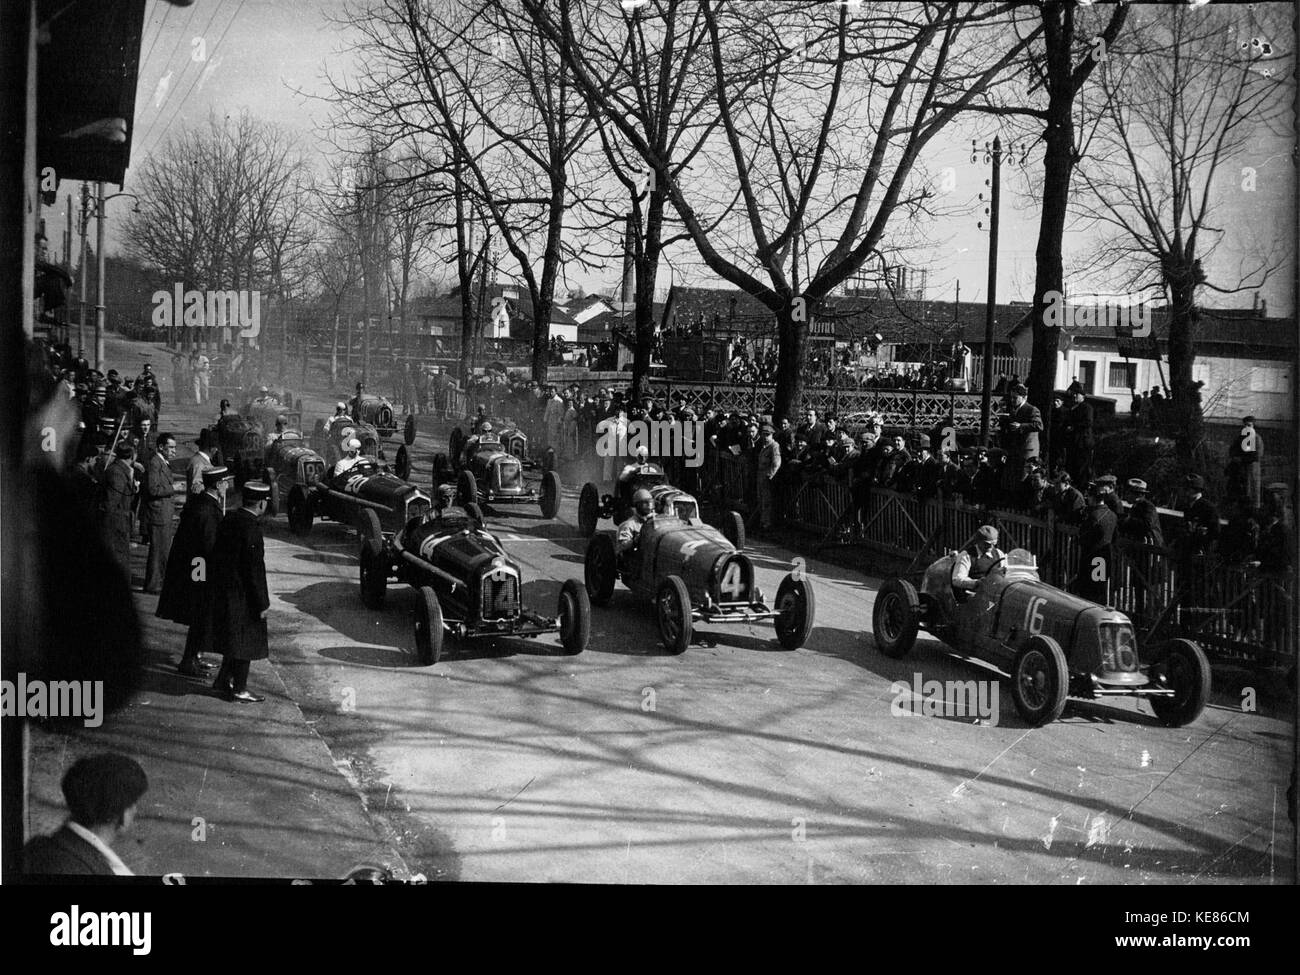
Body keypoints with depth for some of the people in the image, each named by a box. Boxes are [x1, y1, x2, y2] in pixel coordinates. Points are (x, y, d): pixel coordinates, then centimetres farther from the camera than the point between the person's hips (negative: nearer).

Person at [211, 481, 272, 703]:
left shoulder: (229, 519, 5)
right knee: (245, 641, 3)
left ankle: (223, 679, 30)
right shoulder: (251, 528, -22)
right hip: (242, 595, -9)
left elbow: (217, 554, 12)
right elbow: (255, 569, -21)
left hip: (223, 591, 9)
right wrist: (263, 603, -15)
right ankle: (239, 689, 11)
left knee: (234, 638, 22)